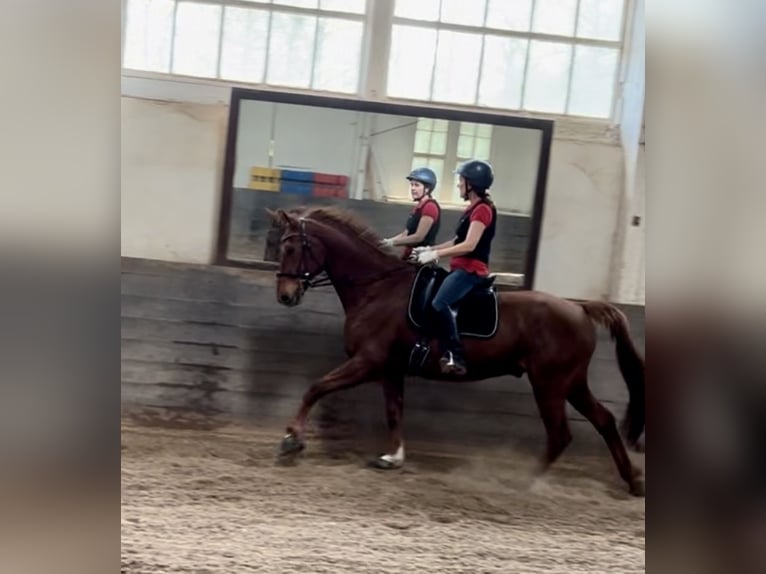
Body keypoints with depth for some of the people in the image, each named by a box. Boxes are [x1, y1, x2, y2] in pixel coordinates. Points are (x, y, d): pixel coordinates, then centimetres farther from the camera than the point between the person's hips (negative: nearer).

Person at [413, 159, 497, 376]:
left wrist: (435, 255, -20)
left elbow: (469, 245, -22)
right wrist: (428, 249, 13)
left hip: (472, 269, -11)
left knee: (440, 303, -28)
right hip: (460, 268, 11)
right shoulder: (473, 208, 17)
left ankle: (455, 356, -25)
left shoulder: (483, 209, -13)